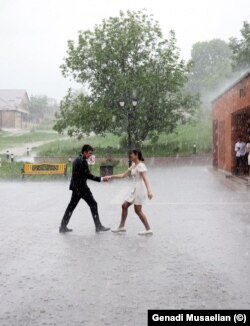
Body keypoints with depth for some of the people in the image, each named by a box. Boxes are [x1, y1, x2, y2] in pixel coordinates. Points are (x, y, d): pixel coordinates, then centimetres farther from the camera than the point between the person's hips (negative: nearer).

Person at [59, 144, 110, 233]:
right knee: (93, 204, 0)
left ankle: (63, 227, 12)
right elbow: (88, 175, -19)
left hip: (75, 187, 9)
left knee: (71, 206, 11)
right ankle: (98, 226, 4)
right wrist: (101, 179, -18)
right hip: (82, 187, -9)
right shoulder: (83, 161, -15)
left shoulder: (76, 160, 14)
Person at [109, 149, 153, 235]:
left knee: (138, 210, -6)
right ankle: (121, 227, 21)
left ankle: (148, 229, 1)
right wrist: (111, 176, 15)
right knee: (124, 206, 12)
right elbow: (123, 175, 18)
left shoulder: (140, 165, -12)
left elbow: (145, 179, -24)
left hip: (139, 189, -9)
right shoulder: (133, 166, 15)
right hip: (135, 190, 9)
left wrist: (149, 191, -34)